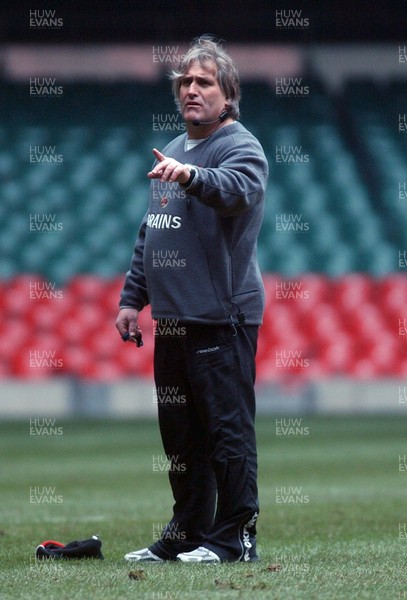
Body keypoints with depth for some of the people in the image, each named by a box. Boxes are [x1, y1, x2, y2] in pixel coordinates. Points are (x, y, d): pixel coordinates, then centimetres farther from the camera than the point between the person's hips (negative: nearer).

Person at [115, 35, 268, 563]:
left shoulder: (241, 146, -6)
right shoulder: (172, 153, 20)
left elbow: (238, 188, -30)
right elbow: (150, 232, 26)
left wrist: (190, 176, -47)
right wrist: (133, 297, 20)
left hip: (223, 316, -8)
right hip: (172, 319, 8)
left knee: (227, 427, -6)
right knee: (180, 432, 12)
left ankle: (235, 537, 0)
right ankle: (188, 534, 20)